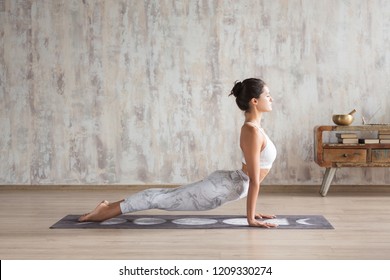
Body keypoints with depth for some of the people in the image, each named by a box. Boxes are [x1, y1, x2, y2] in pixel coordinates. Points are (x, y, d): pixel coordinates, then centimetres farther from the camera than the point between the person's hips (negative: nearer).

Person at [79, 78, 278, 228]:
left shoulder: (252, 127, 10)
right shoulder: (252, 132, -22)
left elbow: (253, 176, 17)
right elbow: (254, 179, -21)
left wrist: (252, 210, 18)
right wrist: (251, 217, -17)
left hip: (227, 184, 9)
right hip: (224, 188, -9)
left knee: (166, 197, 15)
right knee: (162, 199, -1)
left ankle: (112, 207, 22)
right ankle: (107, 211, 8)